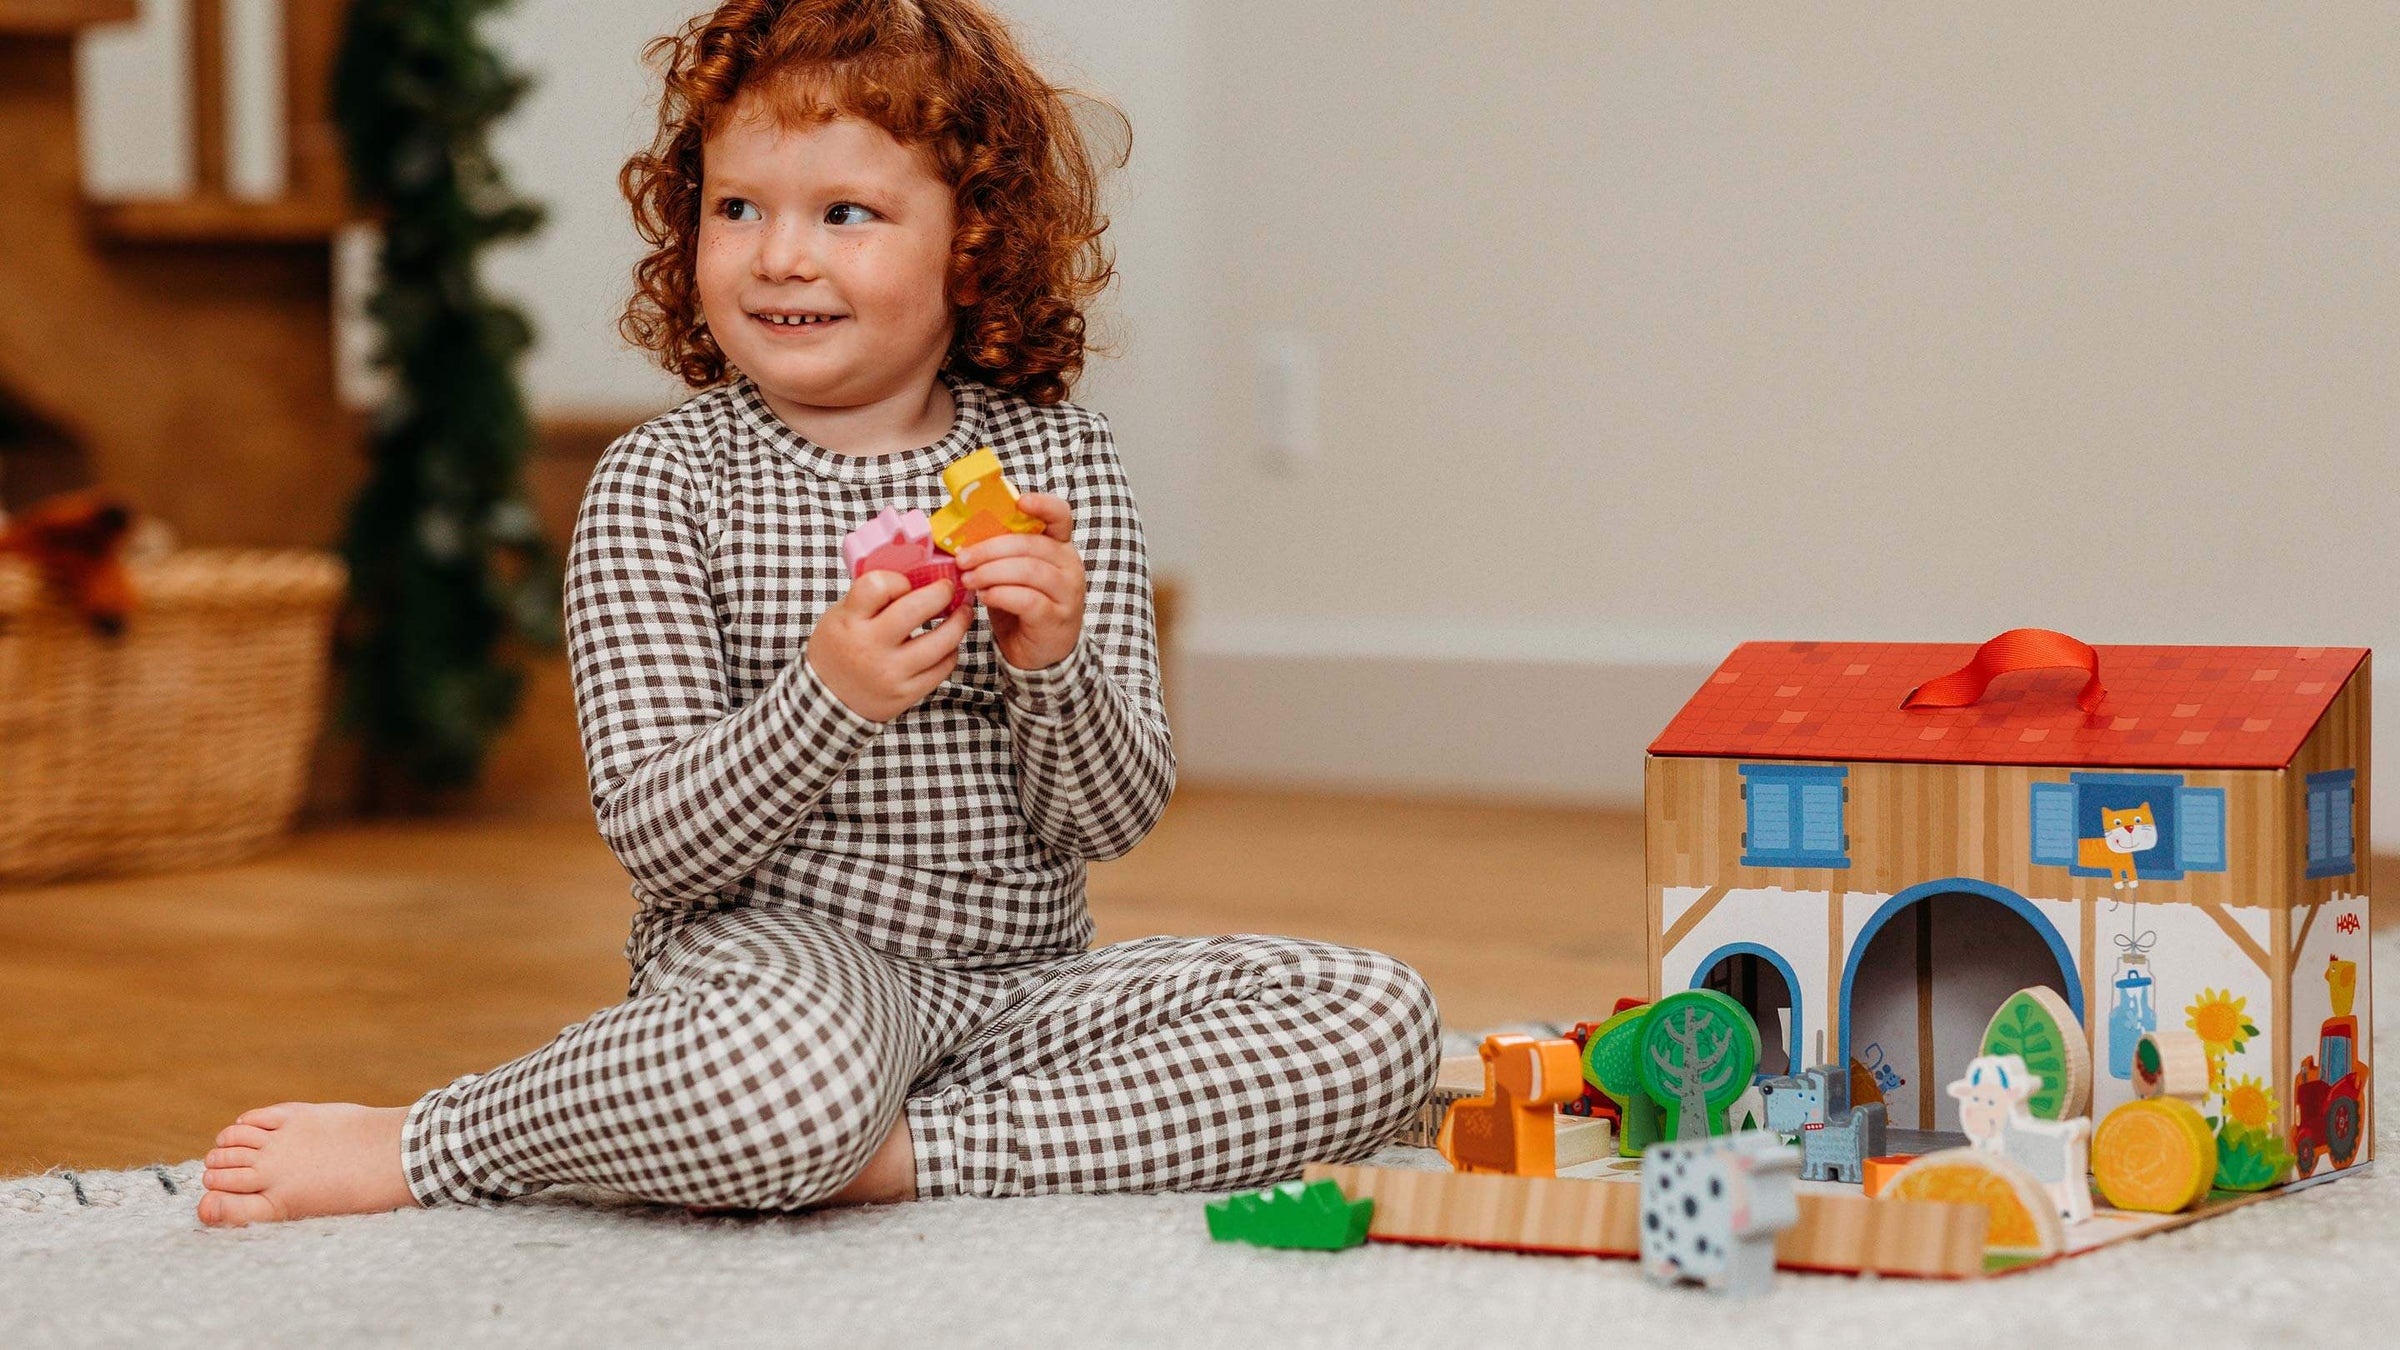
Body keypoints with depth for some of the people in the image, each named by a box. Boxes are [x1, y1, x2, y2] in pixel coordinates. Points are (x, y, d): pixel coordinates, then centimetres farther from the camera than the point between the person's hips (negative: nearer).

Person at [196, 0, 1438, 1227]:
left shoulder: (1055, 458, 5)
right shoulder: (661, 481, -3)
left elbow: (1112, 818, 2)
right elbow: (657, 839, -10)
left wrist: (1053, 664, -19)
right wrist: (830, 697, -27)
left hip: (1019, 981, 5)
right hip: (777, 958, -5)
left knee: (1380, 1018, -16)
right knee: (787, 1078, -41)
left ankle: (903, 1153, -19)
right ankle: (424, 1145, -11)